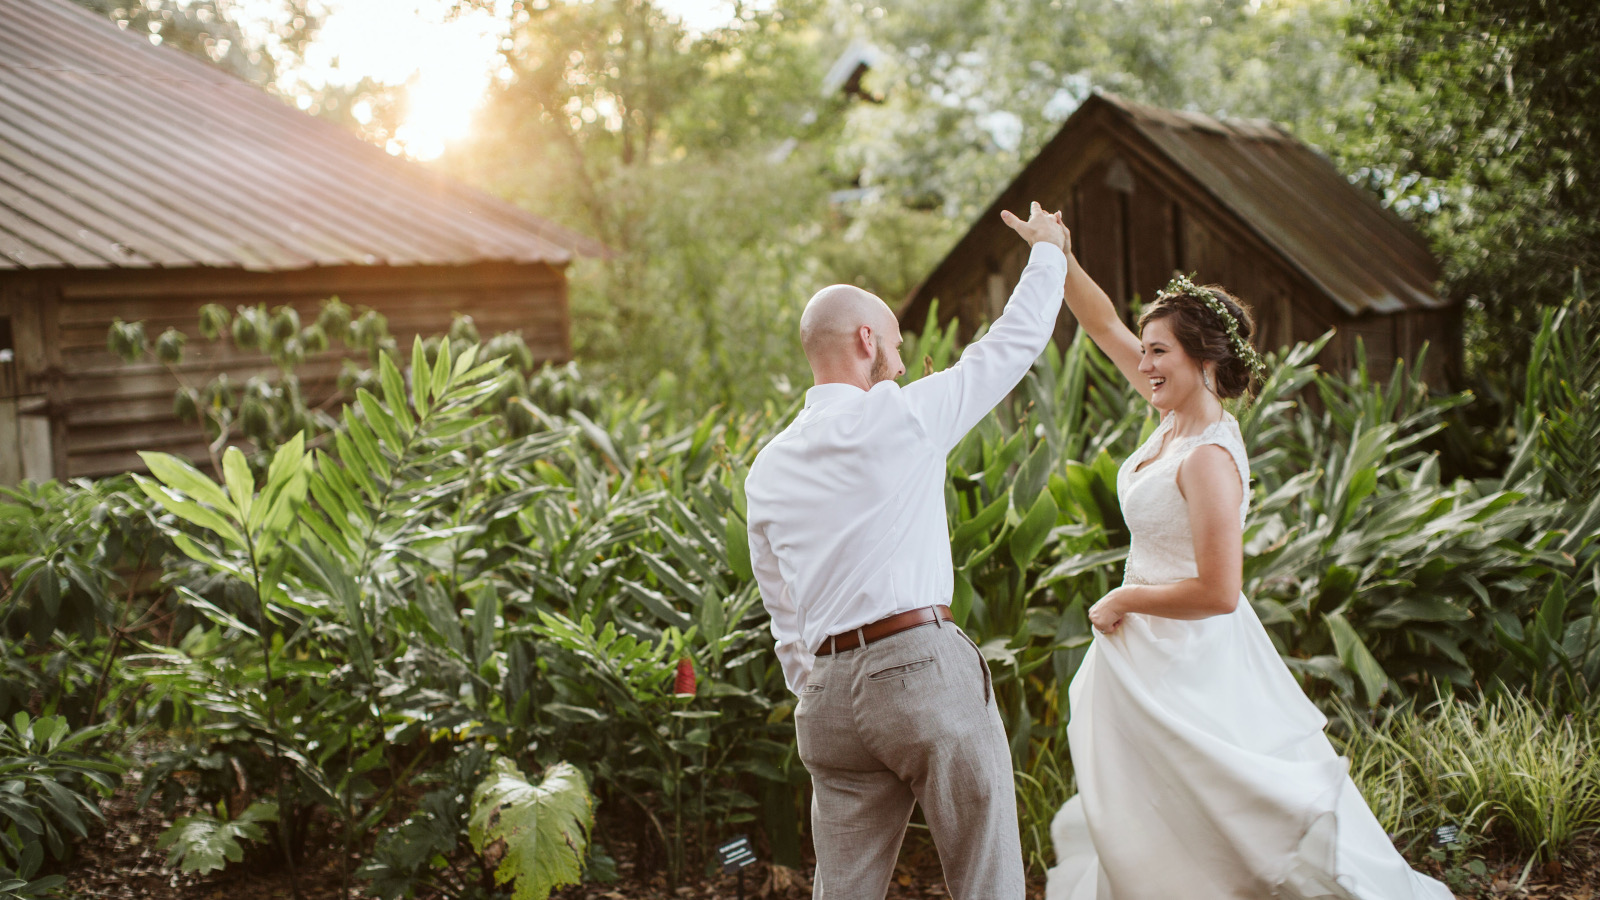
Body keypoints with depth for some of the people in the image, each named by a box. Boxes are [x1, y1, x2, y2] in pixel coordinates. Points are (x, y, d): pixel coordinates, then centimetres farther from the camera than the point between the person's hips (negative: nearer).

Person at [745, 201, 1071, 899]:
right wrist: (1048, 250, 24)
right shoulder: (901, 415, -3)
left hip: (830, 687, 6)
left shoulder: (767, 469, 14)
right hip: (924, 665, -5)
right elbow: (1016, 343, 8)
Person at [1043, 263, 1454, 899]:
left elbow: (1216, 592, -28)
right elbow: (1103, 325, 10)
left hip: (1186, 662, -9)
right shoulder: (1177, 417, 0)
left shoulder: (1209, 458, -25)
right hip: (1149, 654, 9)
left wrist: (1122, 600, -15)